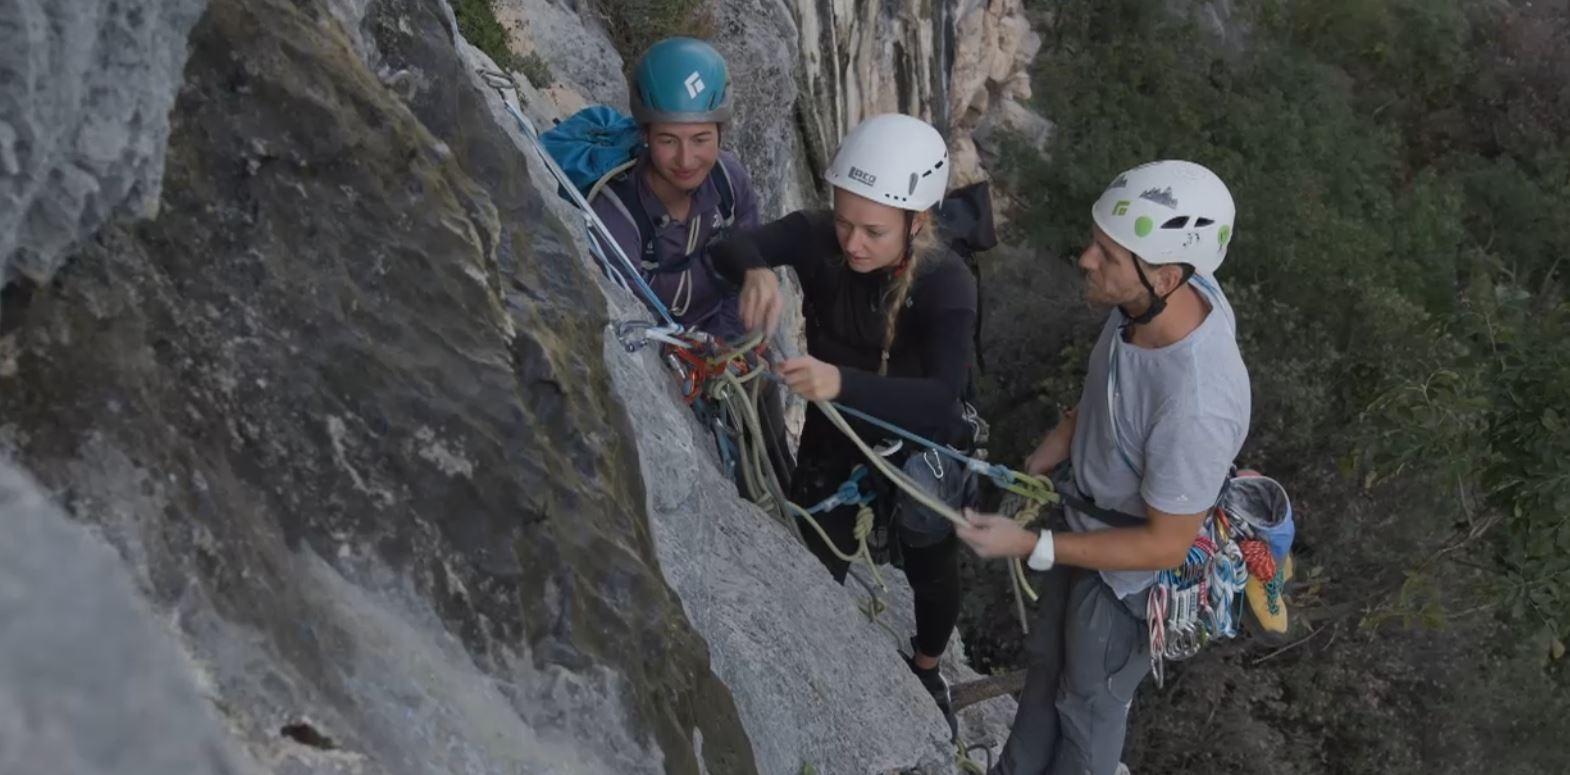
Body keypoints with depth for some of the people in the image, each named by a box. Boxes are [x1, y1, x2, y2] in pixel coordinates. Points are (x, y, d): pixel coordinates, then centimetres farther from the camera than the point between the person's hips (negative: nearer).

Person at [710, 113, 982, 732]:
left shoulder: (946, 285, -34)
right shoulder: (818, 238, -25)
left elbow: (941, 397, -45)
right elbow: (731, 245, -32)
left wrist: (843, 382, -62)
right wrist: (755, 271, -56)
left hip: (918, 443, -2)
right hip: (832, 436, 2)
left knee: (931, 572, 21)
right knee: (819, 569, 18)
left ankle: (926, 669, 54)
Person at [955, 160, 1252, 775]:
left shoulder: (1196, 409, -43)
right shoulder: (1159, 299, -23)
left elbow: (1165, 545, -28)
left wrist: (1031, 546, -27)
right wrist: (1035, 467, -2)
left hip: (1129, 571, -7)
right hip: (1086, 514, 7)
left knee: (1090, 700, 23)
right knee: (1048, 660, 31)